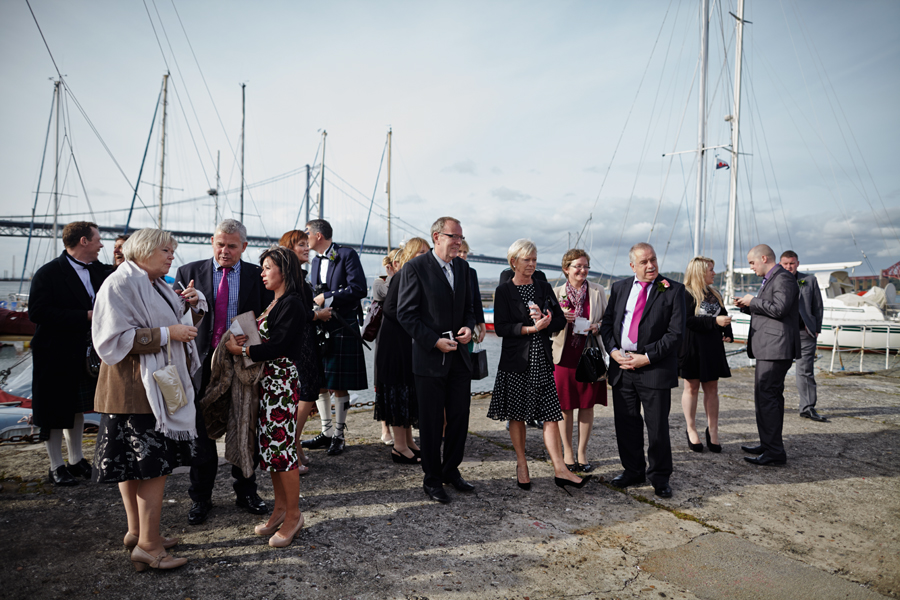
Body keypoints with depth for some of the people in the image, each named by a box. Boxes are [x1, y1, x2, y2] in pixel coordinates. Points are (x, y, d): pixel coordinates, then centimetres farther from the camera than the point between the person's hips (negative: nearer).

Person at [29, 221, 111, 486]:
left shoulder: (98, 270, 6)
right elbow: (37, 312, -22)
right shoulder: (49, 273, -14)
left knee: (77, 407, 18)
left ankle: (76, 460, 31)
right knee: (55, 412, 6)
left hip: (86, 353, 7)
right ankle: (56, 467, 19)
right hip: (56, 354, -7)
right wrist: (86, 316, -24)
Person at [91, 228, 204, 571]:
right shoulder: (121, 284, -13)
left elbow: (167, 324, 24)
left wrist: (187, 305, 5)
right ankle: (147, 544, 1)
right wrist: (166, 333, -21)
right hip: (136, 388, -10)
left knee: (136, 462, 15)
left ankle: (138, 532, 24)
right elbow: (115, 337, -20)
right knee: (154, 463, -8)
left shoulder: (155, 285, 17)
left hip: (156, 385, 10)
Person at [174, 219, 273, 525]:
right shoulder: (189, 272, 3)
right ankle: (200, 497, 25)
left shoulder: (257, 276, 3)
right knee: (202, 433, 8)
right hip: (203, 362, 0)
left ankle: (246, 491, 29)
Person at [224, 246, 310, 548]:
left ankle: (293, 514, 10)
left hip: (283, 381, -9)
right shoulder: (274, 303, 15)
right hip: (268, 381, 9)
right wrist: (244, 339, 0)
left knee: (283, 446, -3)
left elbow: (280, 345, -19)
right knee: (271, 444, 14)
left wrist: (243, 350, -11)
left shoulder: (292, 304, -14)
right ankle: (280, 507, 26)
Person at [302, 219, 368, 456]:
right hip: (319, 329, 7)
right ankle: (327, 432, 23)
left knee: (338, 387, -1)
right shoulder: (316, 261, 17)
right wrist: (314, 302, 5)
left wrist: (326, 299, -15)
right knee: (319, 385, 10)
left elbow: (359, 289, -18)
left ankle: (338, 435, 12)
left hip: (342, 329, -7)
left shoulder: (347, 255, -7)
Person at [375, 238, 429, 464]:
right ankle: (399, 446, 6)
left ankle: (408, 441, 23)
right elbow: (389, 309, -19)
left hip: (411, 344, 9)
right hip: (397, 343, -9)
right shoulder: (402, 277, -13)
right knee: (400, 391, -3)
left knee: (409, 392, 13)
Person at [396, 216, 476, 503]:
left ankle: (451, 470, 31)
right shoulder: (415, 267, -10)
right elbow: (405, 313, -11)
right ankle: (432, 478, 23)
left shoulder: (462, 267, 9)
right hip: (430, 358, -6)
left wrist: (468, 326, -2)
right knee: (431, 423, 6)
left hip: (459, 356, 6)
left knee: (460, 418, 12)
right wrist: (435, 341, -17)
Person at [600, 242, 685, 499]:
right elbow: (606, 323, 11)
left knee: (657, 427, 4)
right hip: (621, 366, 4)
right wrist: (614, 351, -6)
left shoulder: (673, 290, -3)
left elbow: (676, 333, -8)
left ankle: (659, 476, 22)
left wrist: (646, 358, -13)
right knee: (625, 423, 11)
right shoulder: (619, 288, 10)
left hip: (655, 368, -4)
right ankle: (633, 470, 28)